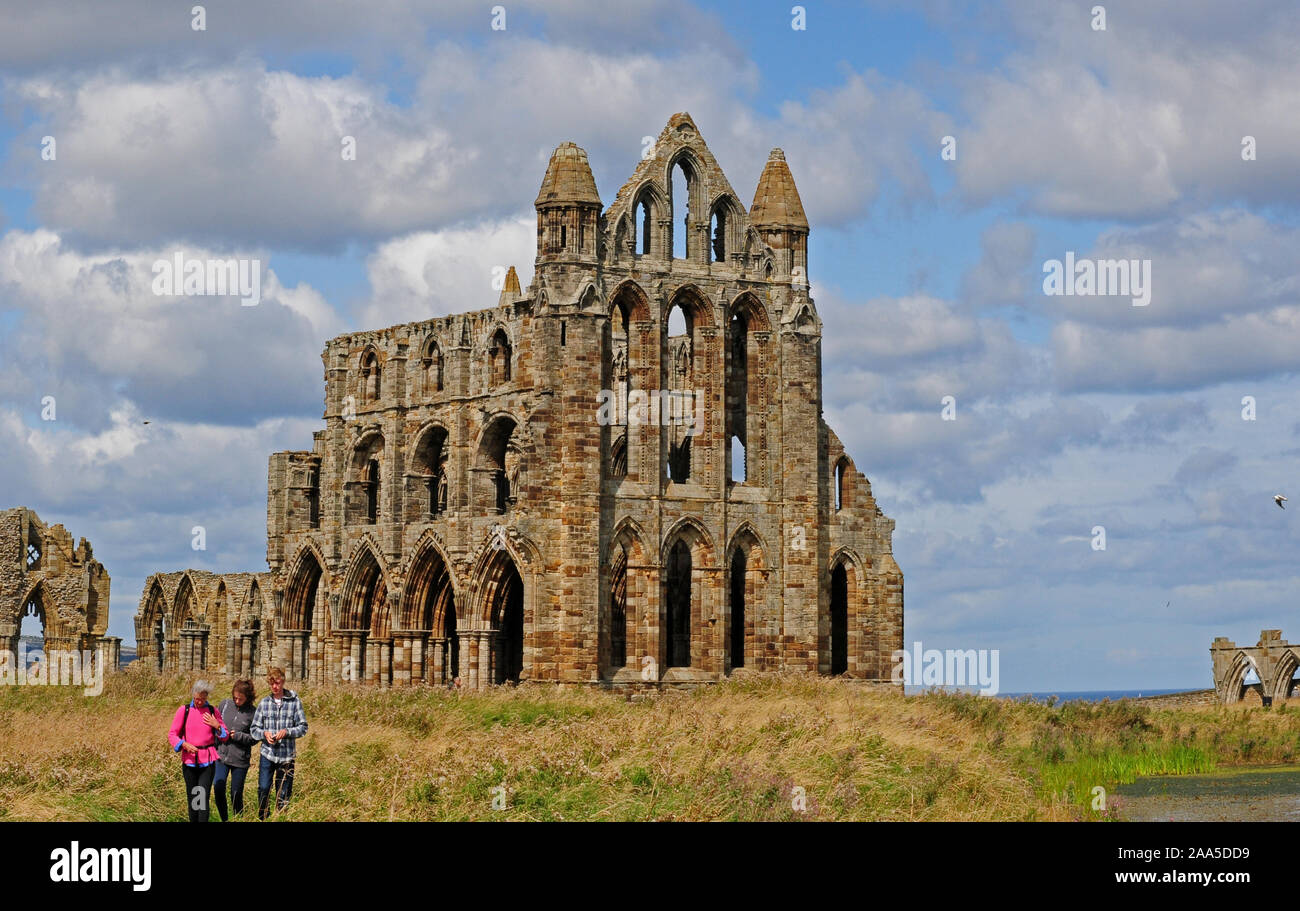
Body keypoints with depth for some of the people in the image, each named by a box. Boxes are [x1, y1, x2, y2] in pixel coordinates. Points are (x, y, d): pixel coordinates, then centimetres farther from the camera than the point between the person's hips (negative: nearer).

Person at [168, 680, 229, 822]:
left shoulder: (213, 711, 4)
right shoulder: (184, 711, 1)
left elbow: (225, 736, 12)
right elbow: (172, 734, 3)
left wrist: (217, 726, -8)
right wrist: (184, 744, -14)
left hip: (207, 761, -1)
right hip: (189, 760, 1)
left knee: (204, 798, -10)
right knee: (192, 798, 8)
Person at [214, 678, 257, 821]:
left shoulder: (252, 713, -4)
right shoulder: (225, 704, 3)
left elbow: (254, 738, -2)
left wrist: (237, 736, -13)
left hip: (240, 759, -2)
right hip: (221, 755, 2)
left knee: (236, 793, 3)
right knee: (218, 789, -5)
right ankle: (224, 819, 13)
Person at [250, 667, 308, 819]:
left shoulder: (295, 701, 0)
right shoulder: (264, 702, 6)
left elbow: (303, 727, 0)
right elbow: (254, 729, 8)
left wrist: (287, 732, -17)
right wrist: (264, 733, -12)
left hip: (287, 755, -1)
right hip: (267, 754, 1)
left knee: (283, 794, 5)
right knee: (263, 789, -9)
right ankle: (263, 818, 5)